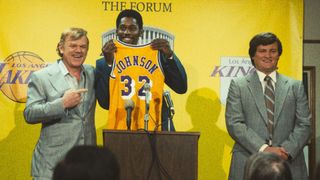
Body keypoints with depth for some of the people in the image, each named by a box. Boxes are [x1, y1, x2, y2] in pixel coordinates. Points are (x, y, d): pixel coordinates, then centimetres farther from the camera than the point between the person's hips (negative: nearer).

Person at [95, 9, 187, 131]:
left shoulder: (157, 54, 5)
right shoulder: (104, 63, 3)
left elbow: (181, 88, 3)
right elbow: (105, 103, -6)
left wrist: (169, 55, -7)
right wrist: (108, 63, -11)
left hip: (154, 129, 1)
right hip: (120, 129, -1)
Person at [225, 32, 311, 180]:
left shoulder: (295, 86, 11)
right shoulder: (238, 85, 6)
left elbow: (304, 124, 6)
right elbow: (234, 124, -3)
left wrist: (287, 150, -11)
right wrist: (263, 149, -14)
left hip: (289, 164, 1)